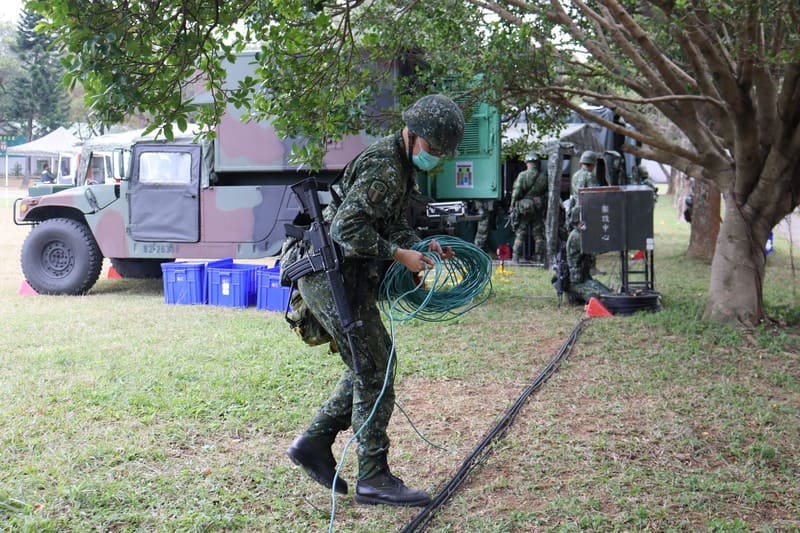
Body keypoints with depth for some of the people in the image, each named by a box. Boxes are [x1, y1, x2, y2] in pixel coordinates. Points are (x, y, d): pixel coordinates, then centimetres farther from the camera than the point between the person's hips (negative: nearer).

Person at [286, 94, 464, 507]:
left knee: (370, 367, 16)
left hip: (344, 278, 11)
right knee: (374, 371, -5)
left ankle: (313, 443, 22)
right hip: (332, 276, -11)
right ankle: (373, 478, 3)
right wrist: (400, 254, -20)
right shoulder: (384, 167, -18)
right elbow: (347, 228, -25)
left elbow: (394, 225, 21)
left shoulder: (401, 165, 15)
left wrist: (421, 245, 3)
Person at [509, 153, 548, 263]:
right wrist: (545, 208, 14)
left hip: (524, 208, -3)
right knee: (539, 234, 10)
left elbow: (516, 193, -10)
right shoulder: (544, 177, 2)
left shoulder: (522, 175, -9)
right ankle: (539, 256, 11)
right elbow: (547, 194, 6)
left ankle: (516, 257, 0)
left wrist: (512, 207, -1)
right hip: (539, 209, 3)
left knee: (520, 234, 1)